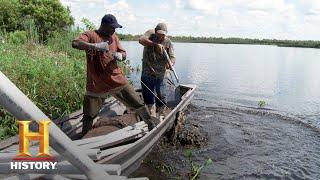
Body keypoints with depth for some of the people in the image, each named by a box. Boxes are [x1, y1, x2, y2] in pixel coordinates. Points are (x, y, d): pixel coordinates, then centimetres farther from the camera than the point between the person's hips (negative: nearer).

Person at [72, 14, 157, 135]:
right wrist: (96, 46, -32)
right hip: (97, 84, -3)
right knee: (89, 116, 6)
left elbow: (124, 54, 15)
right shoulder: (90, 35, -2)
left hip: (117, 80, 4)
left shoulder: (114, 37, 14)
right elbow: (75, 44, -19)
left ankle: (152, 125, 24)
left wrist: (120, 55, -10)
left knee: (138, 104, 5)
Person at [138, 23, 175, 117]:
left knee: (162, 98, 6)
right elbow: (141, 40, -25)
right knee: (149, 97, 6)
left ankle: (159, 116, 26)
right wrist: (155, 44, -38)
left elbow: (172, 57, -9)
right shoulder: (150, 33, -5)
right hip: (147, 73, -1)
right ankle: (153, 116, 18)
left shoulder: (168, 42, -3)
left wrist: (171, 62, -34)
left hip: (160, 75, 1)